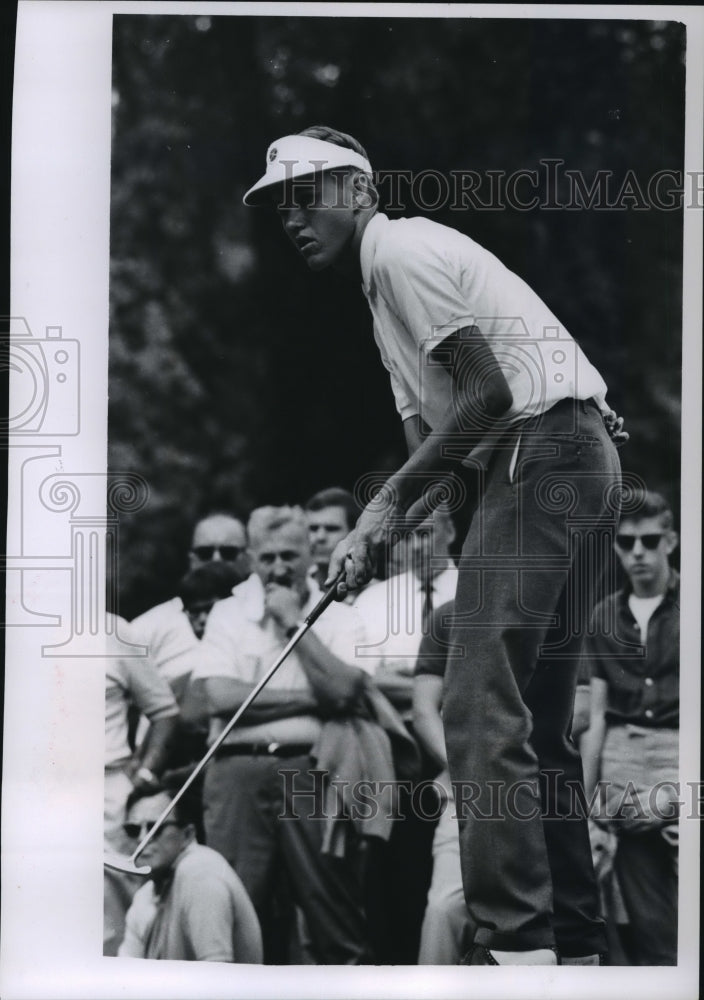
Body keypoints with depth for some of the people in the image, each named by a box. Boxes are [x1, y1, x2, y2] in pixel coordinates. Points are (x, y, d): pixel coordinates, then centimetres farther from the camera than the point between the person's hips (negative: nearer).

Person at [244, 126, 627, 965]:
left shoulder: (401, 249, -6)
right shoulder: (384, 288, 26)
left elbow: (488, 391, -14)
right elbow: (429, 434, 19)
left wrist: (389, 500, -9)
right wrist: (370, 532, 3)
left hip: (542, 449, -11)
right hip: (576, 462, 11)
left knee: (481, 707, -17)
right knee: (536, 719, 11)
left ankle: (515, 942, -23)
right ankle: (574, 943, 13)